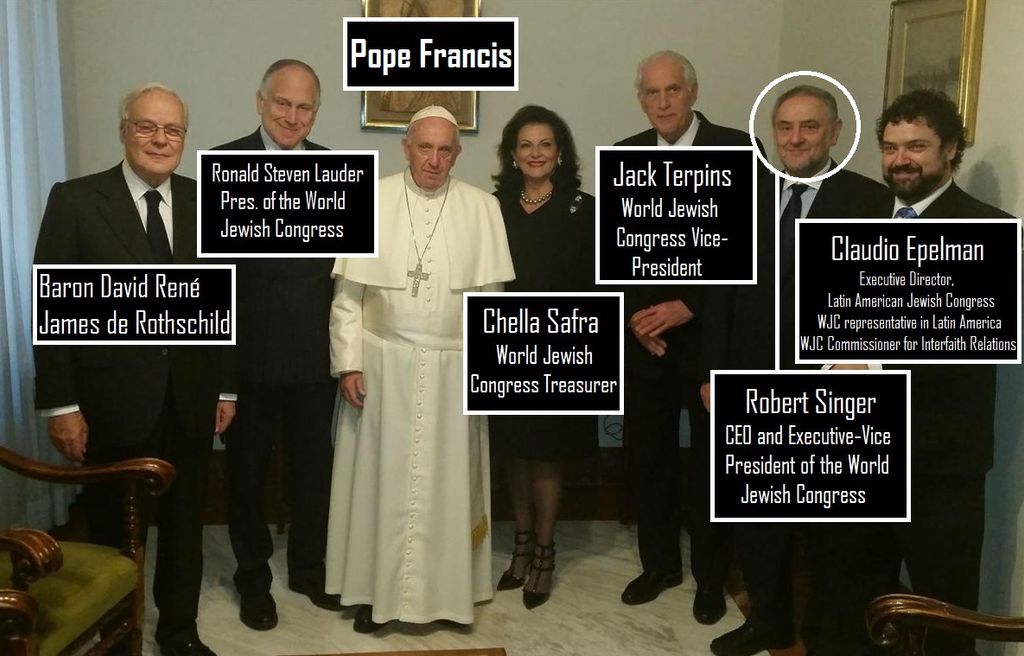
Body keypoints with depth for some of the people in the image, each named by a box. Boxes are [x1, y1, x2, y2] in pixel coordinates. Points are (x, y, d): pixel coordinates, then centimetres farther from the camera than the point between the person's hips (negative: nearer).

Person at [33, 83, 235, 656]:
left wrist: (225, 388, 6)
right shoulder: (75, 200, -6)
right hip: (114, 400, -3)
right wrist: (60, 404, -12)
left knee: (185, 524, 15)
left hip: (191, 400, 3)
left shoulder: (204, 202, 4)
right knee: (113, 528, 14)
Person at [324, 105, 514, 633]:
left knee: (446, 481, 10)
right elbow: (348, 294, -1)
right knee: (380, 478, 9)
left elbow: (490, 298, 2)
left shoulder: (482, 208, 0)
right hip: (383, 364, 0)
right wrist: (349, 363, -6)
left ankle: (446, 588, 26)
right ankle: (375, 588, 24)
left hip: (453, 368, 1)